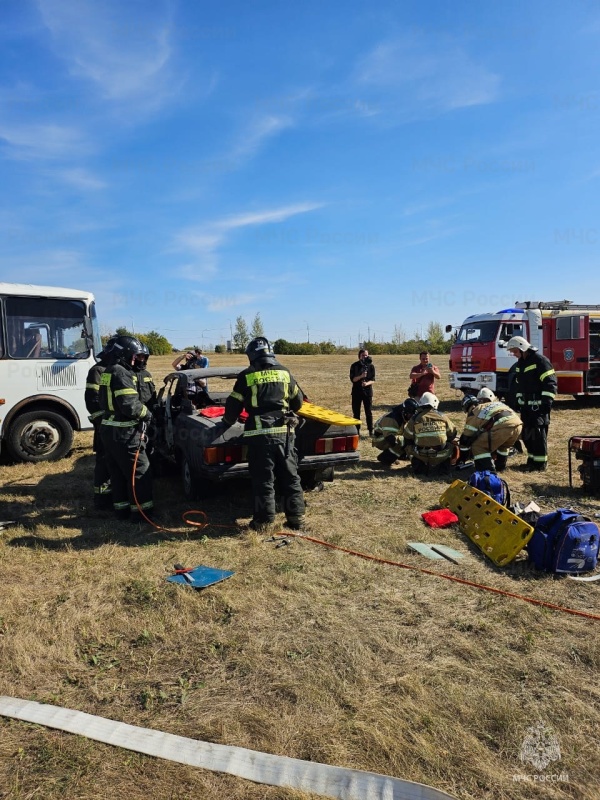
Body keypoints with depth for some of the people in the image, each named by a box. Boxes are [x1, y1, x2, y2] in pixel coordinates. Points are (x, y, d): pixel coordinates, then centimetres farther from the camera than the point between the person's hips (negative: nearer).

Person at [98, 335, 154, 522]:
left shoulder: (108, 372, 14)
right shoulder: (122, 373, -18)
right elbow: (130, 405, -26)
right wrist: (146, 413, -9)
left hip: (108, 429, 10)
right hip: (123, 433, -10)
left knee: (117, 472, 17)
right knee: (140, 471, 1)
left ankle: (121, 508, 25)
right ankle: (141, 511, 6)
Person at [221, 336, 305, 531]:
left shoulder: (247, 376, -1)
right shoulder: (285, 373, 9)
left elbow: (233, 405, 6)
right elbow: (298, 402, 20)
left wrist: (226, 422, 26)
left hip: (260, 434, -3)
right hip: (284, 432, 3)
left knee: (263, 479, 5)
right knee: (290, 476, 12)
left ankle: (263, 520, 12)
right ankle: (296, 517, 18)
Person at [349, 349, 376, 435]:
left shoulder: (371, 366, -1)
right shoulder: (354, 366, -3)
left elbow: (373, 380, -4)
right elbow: (352, 379, -9)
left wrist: (367, 383, -24)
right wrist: (361, 376, -26)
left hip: (367, 391, 0)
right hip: (356, 391, 0)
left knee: (369, 412, 3)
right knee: (356, 413, 6)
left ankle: (371, 431, 11)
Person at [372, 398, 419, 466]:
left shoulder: (403, 417, 0)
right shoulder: (391, 419, -30)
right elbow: (390, 438, -37)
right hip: (380, 440, -10)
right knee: (402, 442, -30)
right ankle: (385, 459, -16)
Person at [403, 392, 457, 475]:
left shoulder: (414, 419, -1)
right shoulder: (442, 417, 1)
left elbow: (407, 439, 9)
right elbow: (452, 434, 12)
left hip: (421, 458, -1)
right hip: (442, 457, 1)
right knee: (452, 444, 25)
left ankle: (419, 465, 4)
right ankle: (443, 465, 12)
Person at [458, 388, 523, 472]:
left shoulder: (474, 412, 20)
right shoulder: (496, 404, 39)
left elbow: (466, 438, 20)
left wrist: (462, 459, 30)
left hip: (502, 427, -7)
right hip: (518, 424, 7)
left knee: (478, 446, 7)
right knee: (503, 445, 36)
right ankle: (500, 466, 41)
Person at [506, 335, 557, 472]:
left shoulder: (540, 360, -12)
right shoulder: (520, 363, 16)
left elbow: (550, 382, -17)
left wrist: (547, 402, -21)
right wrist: (517, 402, 21)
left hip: (539, 406, -8)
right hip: (526, 406, 8)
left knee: (538, 434, -6)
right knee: (526, 434, 10)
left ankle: (541, 463, 2)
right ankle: (532, 459, 22)